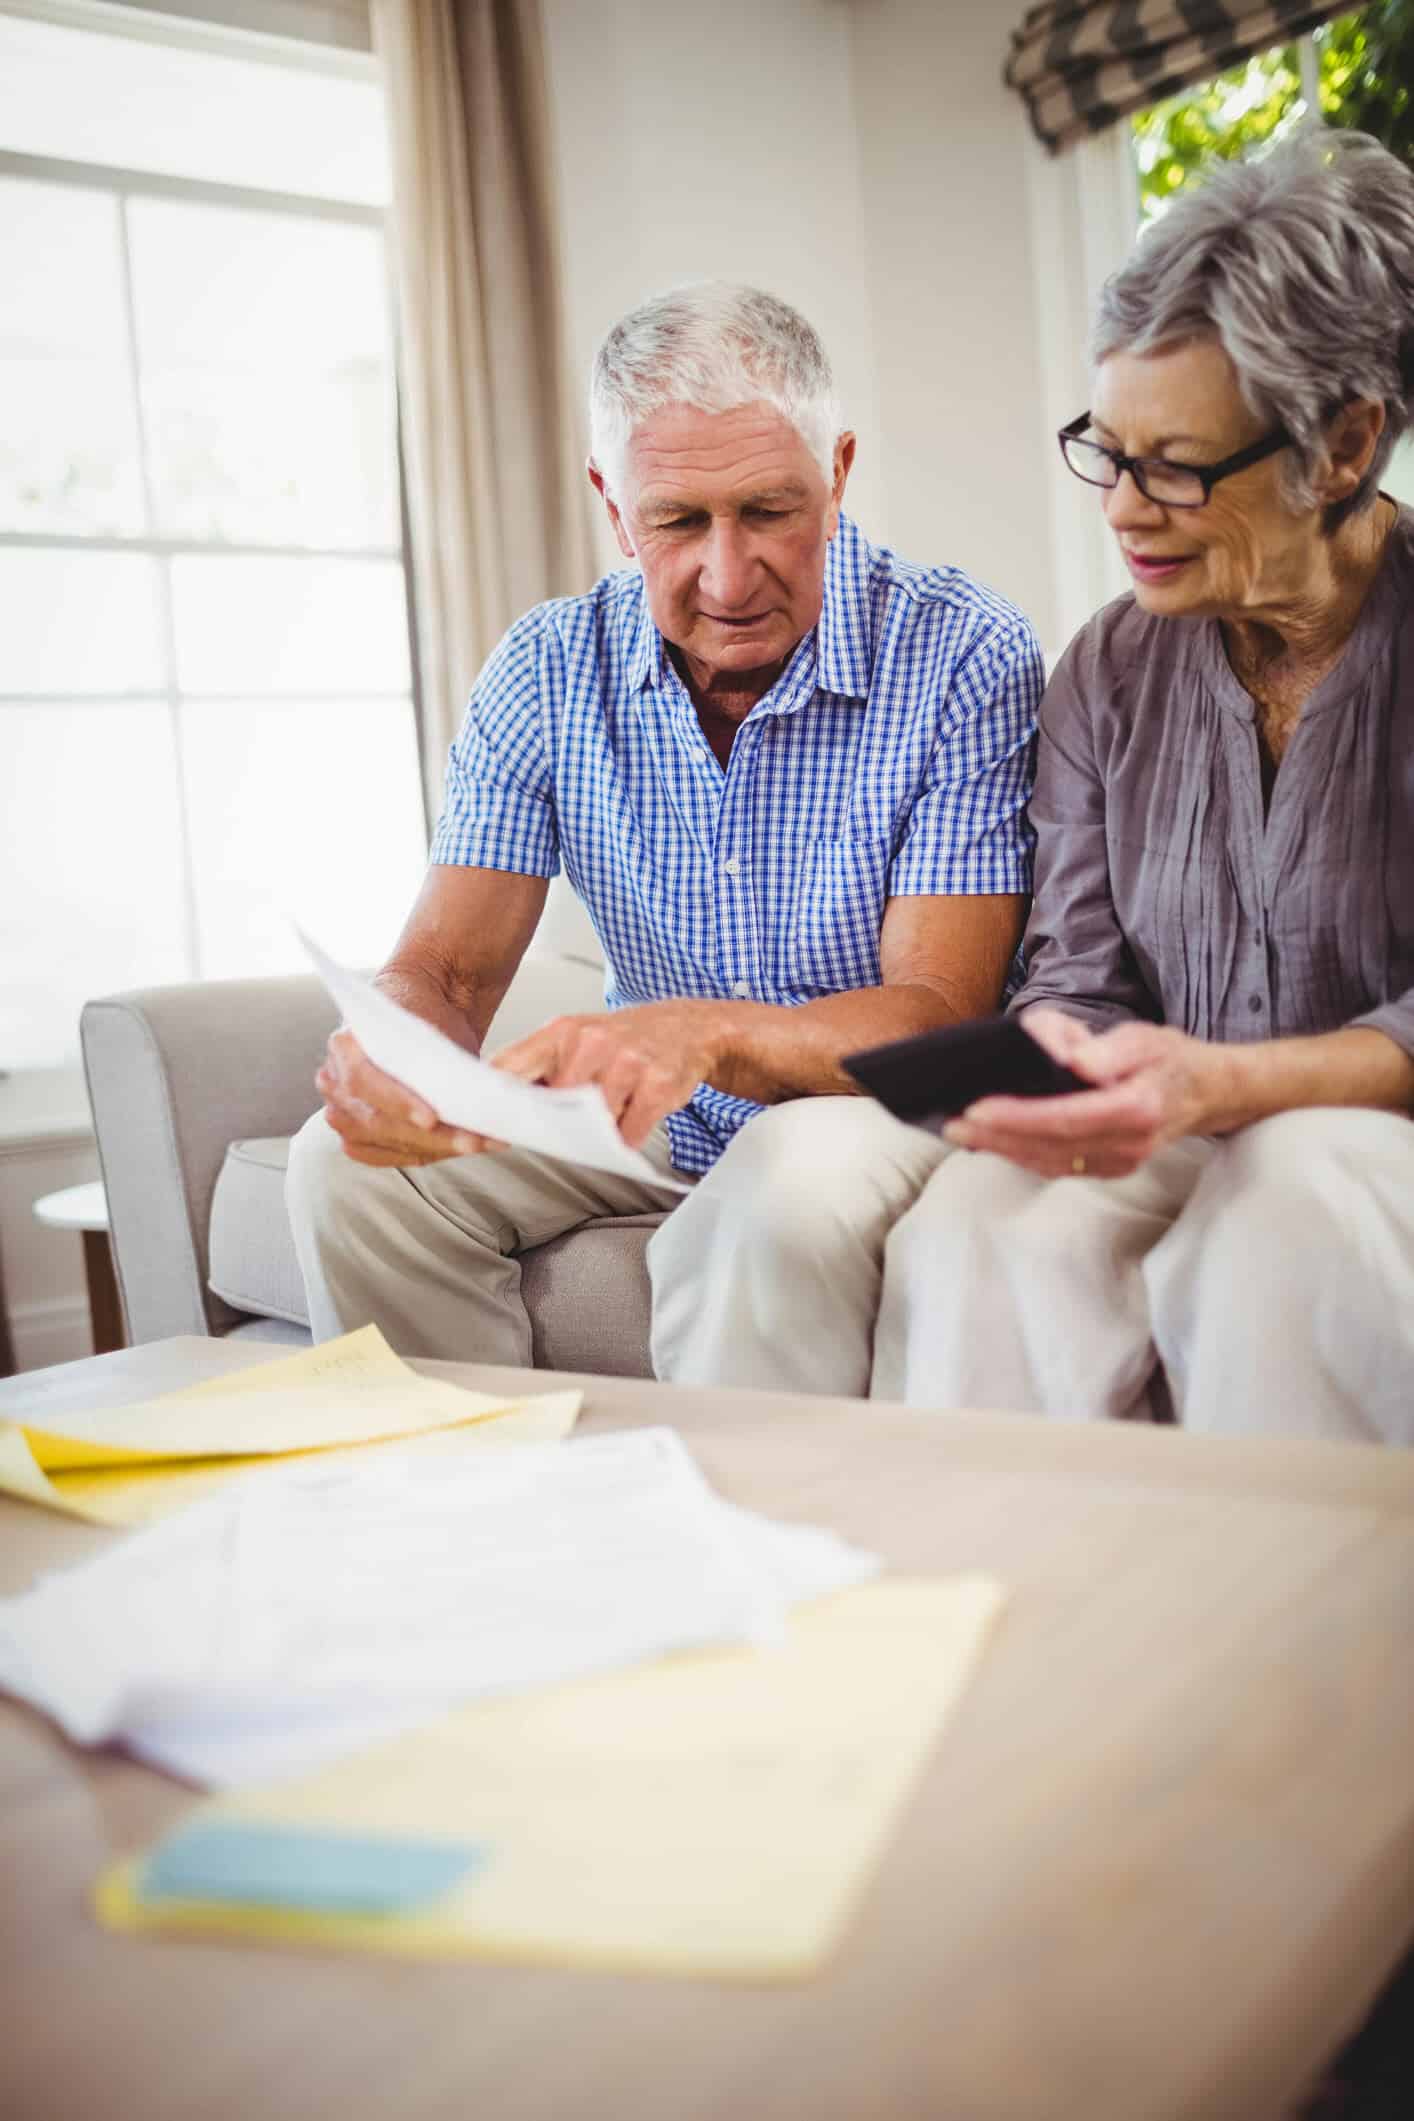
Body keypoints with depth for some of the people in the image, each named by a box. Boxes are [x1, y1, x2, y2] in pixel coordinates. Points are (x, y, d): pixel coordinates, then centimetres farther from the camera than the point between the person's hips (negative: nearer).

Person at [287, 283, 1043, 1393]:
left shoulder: (966, 656, -17)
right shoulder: (549, 670, -4)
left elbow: (939, 1012, -23)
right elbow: (446, 970, -7)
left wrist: (709, 1036, -43)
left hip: (878, 1107, -4)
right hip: (655, 1124, 4)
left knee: (789, 1189, -37)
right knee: (348, 1165, -15)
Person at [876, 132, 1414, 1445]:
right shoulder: (1110, 673, 9)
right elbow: (1075, 974, 6)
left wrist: (1220, 1085, -28)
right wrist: (1047, 1070, -18)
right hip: (1182, 1157, 3)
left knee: (1288, 1187, -36)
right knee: (978, 1226, -29)